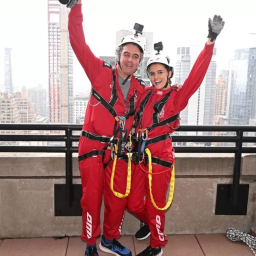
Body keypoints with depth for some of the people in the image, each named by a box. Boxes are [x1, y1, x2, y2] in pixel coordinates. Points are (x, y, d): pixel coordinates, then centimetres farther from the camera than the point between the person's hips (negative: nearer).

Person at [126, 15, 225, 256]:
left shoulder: (177, 97, -9)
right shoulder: (145, 93, 6)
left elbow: (196, 75, -23)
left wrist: (210, 42, -33)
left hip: (160, 156, -5)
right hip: (139, 154, 5)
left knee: (155, 205, 9)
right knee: (133, 204, 14)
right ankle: (148, 223, 47)